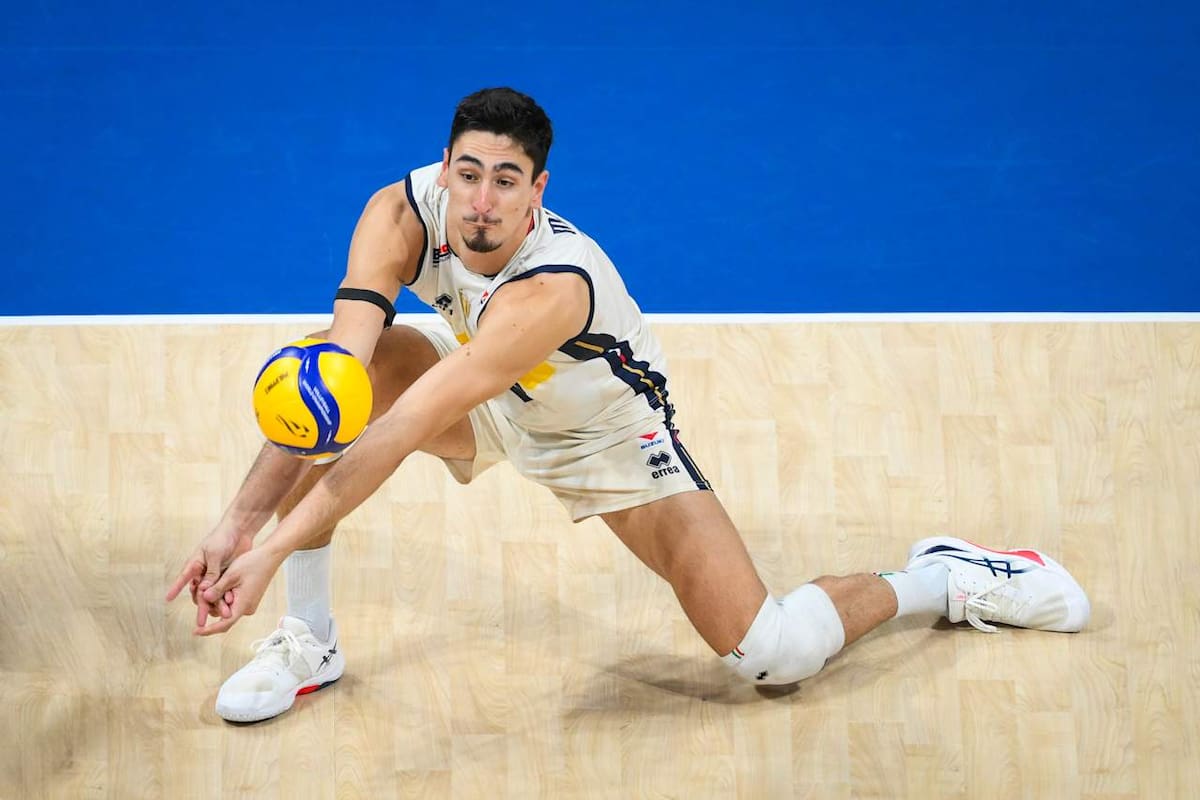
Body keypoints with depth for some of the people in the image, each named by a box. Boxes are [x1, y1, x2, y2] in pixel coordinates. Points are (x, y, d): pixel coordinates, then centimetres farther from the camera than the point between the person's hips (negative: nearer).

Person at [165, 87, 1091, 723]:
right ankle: (310, 644, -7)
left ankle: (940, 578, 15)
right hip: (488, 408, 5)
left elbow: (405, 430, -48)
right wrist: (241, 518, -44)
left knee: (771, 655, -16)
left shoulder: (554, 286, -42)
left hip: (610, 436, -5)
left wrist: (274, 550, -50)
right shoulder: (404, 210, -26)